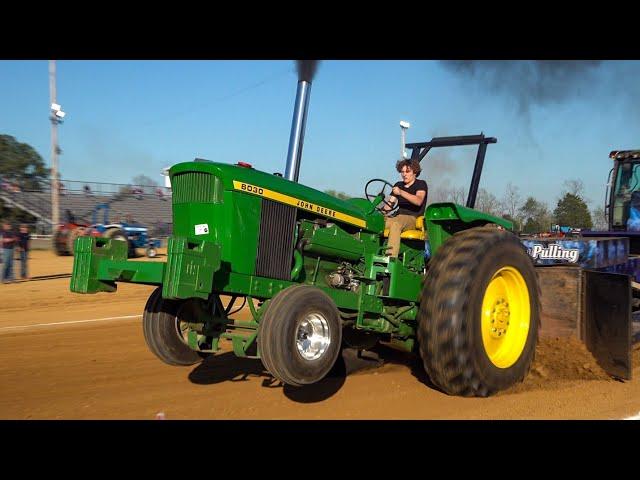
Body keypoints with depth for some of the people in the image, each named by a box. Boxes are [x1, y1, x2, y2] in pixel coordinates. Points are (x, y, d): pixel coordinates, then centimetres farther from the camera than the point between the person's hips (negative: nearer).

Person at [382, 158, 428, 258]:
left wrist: (401, 192, -31)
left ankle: (391, 258, -50)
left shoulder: (421, 184, 2)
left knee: (395, 224, -39)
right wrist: (382, 209, -6)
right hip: (398, 217, 6)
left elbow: (418, 201, -19)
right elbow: (389, 204, 18)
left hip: (413, 218, -6)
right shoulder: (398, 185, 21)